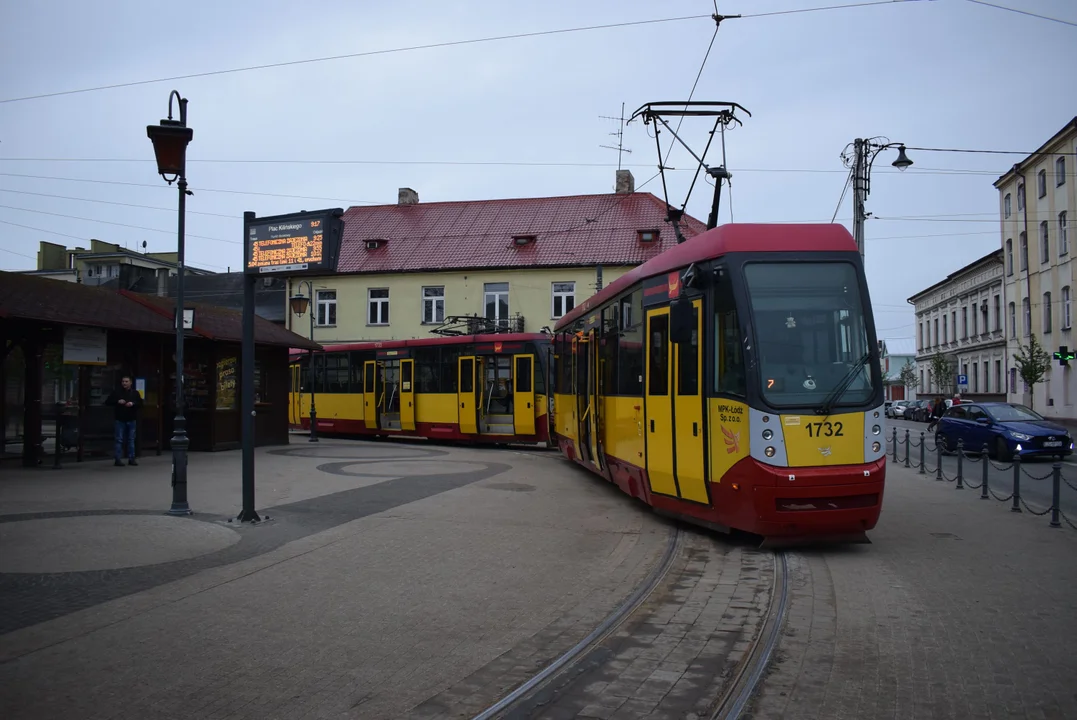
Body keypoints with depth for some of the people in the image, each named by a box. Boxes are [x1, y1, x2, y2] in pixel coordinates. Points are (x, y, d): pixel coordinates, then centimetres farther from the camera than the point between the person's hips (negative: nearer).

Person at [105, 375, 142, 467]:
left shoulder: (135, 393, 8)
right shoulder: (116, 392, 2)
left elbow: (141, 403, 6)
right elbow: (107, 402, 1)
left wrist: (133, 404, -13)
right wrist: (117, 401, -15)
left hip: (131, 420, 2)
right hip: (120, 420, -2)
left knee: (131, 440, 7)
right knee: (119, 440, -2)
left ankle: (131, 458, 12)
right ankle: (118, 459, -1)